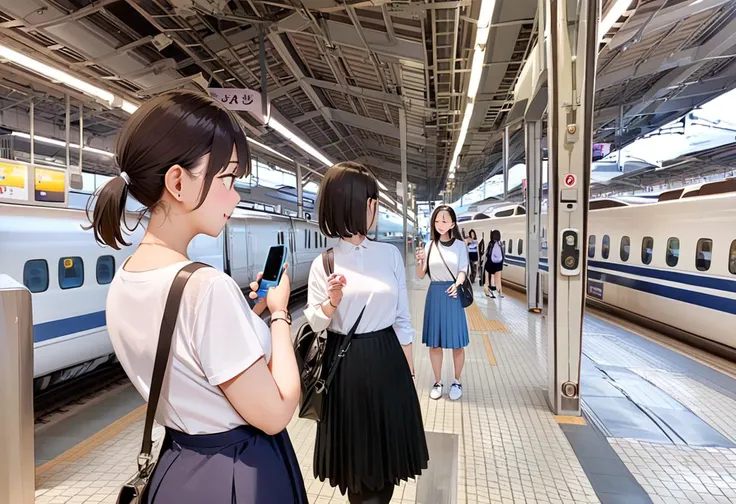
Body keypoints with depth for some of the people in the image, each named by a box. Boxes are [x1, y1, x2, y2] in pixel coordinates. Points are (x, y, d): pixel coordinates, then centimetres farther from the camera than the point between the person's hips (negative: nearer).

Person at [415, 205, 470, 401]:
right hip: (434, 294, 3)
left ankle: (457, 382, 20)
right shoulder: (430, 245, 6)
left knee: (457, 342, 3)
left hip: (453, 293, -2)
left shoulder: (460, 245, 0)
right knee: (434, 341, 8)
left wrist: (457, 284, -26)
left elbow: (462, 271, -5)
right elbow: (420, 275, 6)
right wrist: (420, 262, -15)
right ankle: (438, 381, 22)